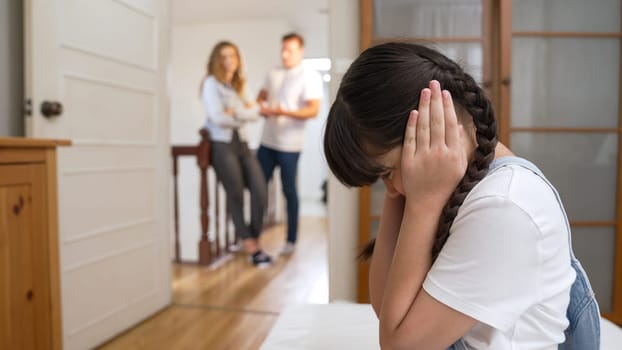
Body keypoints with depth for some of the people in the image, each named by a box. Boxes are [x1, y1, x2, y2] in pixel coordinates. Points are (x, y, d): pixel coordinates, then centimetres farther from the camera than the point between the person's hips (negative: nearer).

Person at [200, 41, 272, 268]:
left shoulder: (237, 85, 18)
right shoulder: (211, 83, -1)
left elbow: (254, 113, 6)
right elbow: (217, 118, -12)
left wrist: (236, 113, -12)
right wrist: (243, 117, 1)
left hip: (242, 143, 6)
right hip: (222, 145, -6)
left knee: (260, 191, -6)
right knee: (236, 197, -1)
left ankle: (255, 242, 9)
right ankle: (251, 247, 11)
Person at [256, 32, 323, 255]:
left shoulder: (311, 77, -6)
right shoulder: (274, 74, 13)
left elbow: (313, 110, -15)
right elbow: (261, 97, 21)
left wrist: (284, 112, -26)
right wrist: (261, 107, -2)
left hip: (289, 144, -6)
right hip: (267, 141, 6)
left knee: (289, 191, 4)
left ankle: (291, 241, 17)